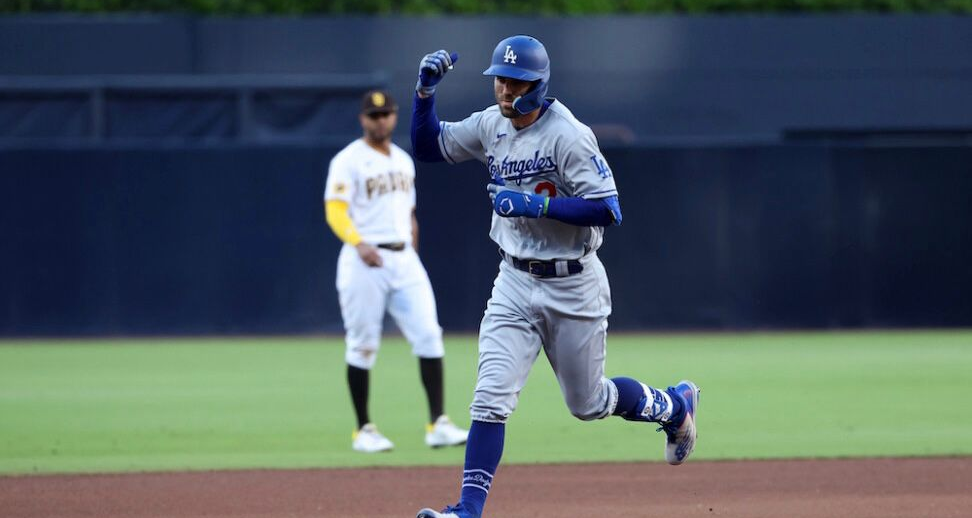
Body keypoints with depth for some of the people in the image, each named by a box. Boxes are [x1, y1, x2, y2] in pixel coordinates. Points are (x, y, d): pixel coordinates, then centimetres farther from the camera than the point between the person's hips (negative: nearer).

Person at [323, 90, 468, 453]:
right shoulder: (348, 161, -5)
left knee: (428, 335, -6)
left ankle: (437, 424, -6)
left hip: (405, 259, 6)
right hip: (364, 260, -6)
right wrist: (359, 243, -33)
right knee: (363, 345, -1)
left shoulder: (403, 160, 16)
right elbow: (335, 211, -17)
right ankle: (363, 430, 9)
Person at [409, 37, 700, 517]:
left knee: (589, 402, 13)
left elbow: (608, 210, -23)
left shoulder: (567, 136, -19)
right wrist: (426, 90, -7)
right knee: (491, 396, -10)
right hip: (514, 283, 5)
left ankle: (675, 405, 41)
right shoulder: (491, 126, 0)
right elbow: (426, 146, 8)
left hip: (572, 287, -4)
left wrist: (534, 204, -28)